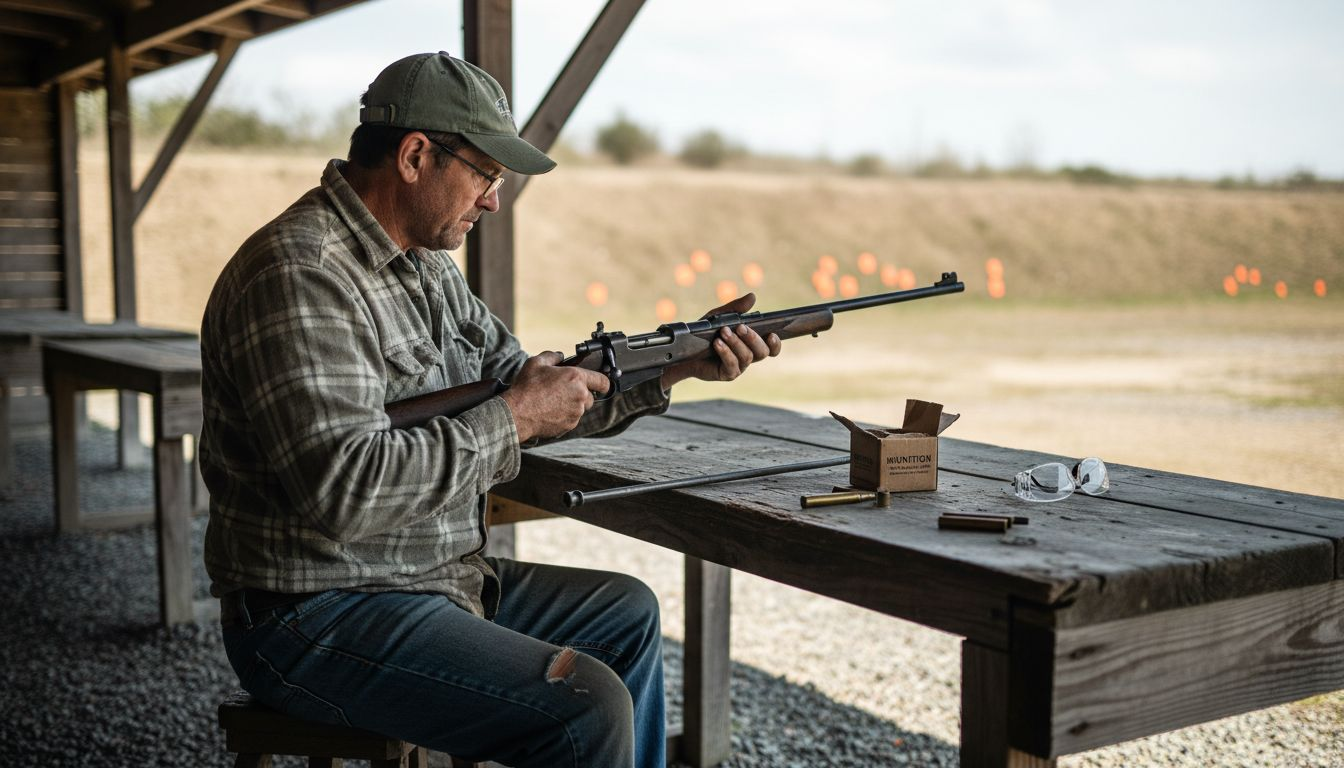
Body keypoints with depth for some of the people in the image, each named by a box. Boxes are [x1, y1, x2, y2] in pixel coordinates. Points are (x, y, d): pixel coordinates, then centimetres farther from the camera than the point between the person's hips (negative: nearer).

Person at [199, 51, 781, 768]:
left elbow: (521, 383, 15)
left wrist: (674, 365, 3)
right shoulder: (299, 275, -22)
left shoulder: (424, 265, 10)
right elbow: (344, 488, -31)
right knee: (588, 706, -23)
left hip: (434, 576, 10)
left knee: (626, 613, 19)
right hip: (317, 623, -10)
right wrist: (512, 420, -21)